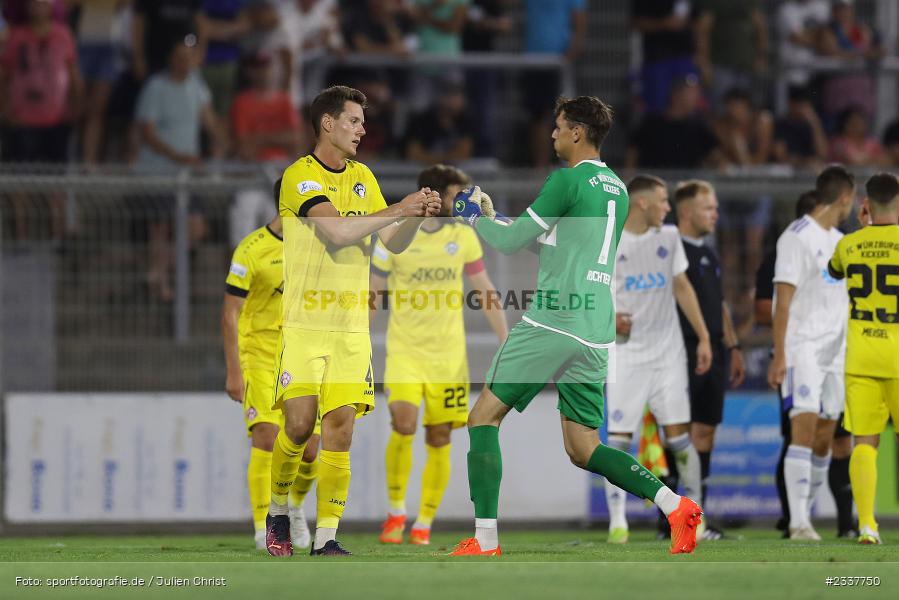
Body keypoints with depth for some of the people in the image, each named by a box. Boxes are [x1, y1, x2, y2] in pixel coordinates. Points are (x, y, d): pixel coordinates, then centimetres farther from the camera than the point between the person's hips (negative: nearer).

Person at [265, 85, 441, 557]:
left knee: (340, 427, -4)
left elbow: (392, 243, 12)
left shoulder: (362, 177, 14)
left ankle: (326, 537, -4)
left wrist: (415, 217, -8)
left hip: (352, 326, 5)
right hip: (304, 324, -5)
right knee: (299, 424, -9)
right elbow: (338, 231, -22)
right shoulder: (300, 177, -8)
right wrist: (398, 209, -20)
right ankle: (277, 512, 16)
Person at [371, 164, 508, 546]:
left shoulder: (464, 237, 3)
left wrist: (507, 343, 8)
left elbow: (485, 292, 12)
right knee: (403, 425, -21)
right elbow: (372, 296, 1)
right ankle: (396, 510, -3)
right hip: (404, 350, -3)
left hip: (448, 353, 3)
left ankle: (424, 524, 13)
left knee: (439, 439, 2)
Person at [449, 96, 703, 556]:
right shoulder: (617, 189, 18)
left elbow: (511, 242, -5)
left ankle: (485, 541, -7)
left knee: (484, 417, 2)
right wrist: (495, 219, 32)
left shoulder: (567, 180, -7)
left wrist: (476, 220, 16)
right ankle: (674, 505, -8)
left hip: (552, 322, -8)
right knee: (583, 449, 11)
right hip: (596, 334, 8)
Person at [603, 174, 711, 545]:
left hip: (668, 352, 3)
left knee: (678, 435, -1)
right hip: (627, 355, -3)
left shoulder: (669, 237, 9)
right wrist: (608, 319, -20)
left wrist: (703, 337, 14)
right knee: (618, 439, -6)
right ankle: (617, 521, -1)